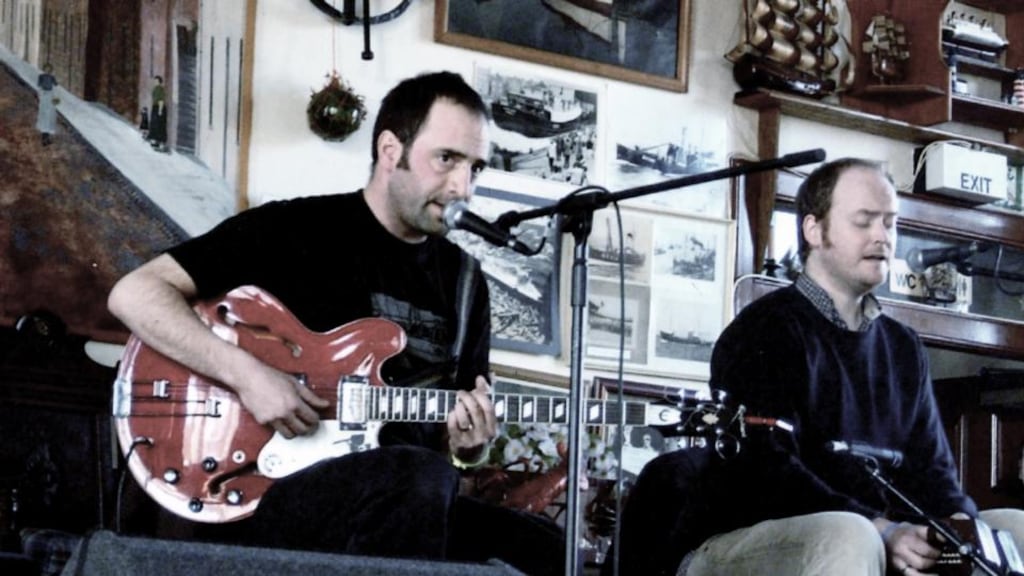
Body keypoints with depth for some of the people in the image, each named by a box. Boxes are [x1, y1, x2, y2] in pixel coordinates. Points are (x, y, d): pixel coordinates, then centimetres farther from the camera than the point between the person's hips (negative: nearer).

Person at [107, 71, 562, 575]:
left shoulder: (464, 281, 15)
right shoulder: (294, 229, -2)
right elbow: (134, 293, -7)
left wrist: (468, 443, -5)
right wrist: (245, 373, -19)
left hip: (396, 505, 5)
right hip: (266, 491, -5)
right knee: (421, 478, -35)